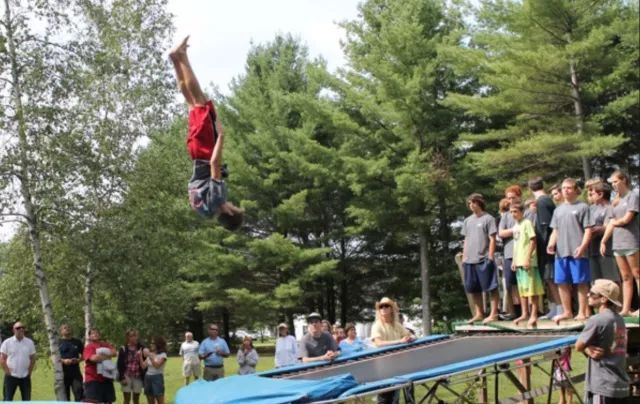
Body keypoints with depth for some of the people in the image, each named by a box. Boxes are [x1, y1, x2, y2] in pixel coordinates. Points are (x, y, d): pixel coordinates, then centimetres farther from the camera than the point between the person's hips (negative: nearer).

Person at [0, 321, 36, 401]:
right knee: (8, 400, -1)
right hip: (11, 376, -2)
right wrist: (7, 371, -8)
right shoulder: (7, 342, -4)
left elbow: (32, 359, 9)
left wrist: (29, 372, 2)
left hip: (25, 377, 3)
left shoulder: (29, 342, 3)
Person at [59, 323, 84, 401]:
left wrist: (78, 360, -4)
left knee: (79, 394, -10)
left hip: (76, 373, 2)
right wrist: (63, 361, -16)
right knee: (65, 397, 3)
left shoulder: (77, 342, 13)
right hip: (63, 373, -1)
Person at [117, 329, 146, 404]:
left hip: (137, 377, 2)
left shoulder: (141, 348, 3)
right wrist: (122, 377, -9)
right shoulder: (123, 349, -1)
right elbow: (120, 364, -2)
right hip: (127, 376, -2)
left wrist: (144, 376, -2)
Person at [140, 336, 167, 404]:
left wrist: (149, 355, -23)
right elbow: (143, 366, 7)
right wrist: (141, 356, -4)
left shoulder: (163, 354, -6)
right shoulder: (150, 354, 13)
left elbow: (156, 365, -19)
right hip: (148, 378, 7)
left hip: (157, 378, -7)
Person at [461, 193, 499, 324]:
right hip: (469, 260, 7)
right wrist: (464, 257, 13)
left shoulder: (488, 218, -3)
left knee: (491, 287, -4)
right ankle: (478, 313, 18)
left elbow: (492, 239, -6)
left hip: (484, 259, -7)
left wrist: (490, 257, -12)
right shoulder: (468, 220, 16)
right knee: (473, 289, 11)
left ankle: (493, 313, -1)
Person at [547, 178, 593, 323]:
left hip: (577, 252, -6)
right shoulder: (558, 210, 18)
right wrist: (551, 244, 0)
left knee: (581, 282, 0)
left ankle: (582, 312, 7)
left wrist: (583, 246, -16)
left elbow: (588, 230, -4)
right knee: (562, 282, 8)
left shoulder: (582, 207, 1)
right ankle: (567, 311, 19)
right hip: (561, 251, 6)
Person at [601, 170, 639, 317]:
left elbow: (626, 219, -12)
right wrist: (603, 241, 5)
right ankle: (626, 309, 6)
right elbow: (611, 224, 12)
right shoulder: (616, 201, 17)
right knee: (626, 277, 7)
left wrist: (614, 222, 6)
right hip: (617, 243, 7)